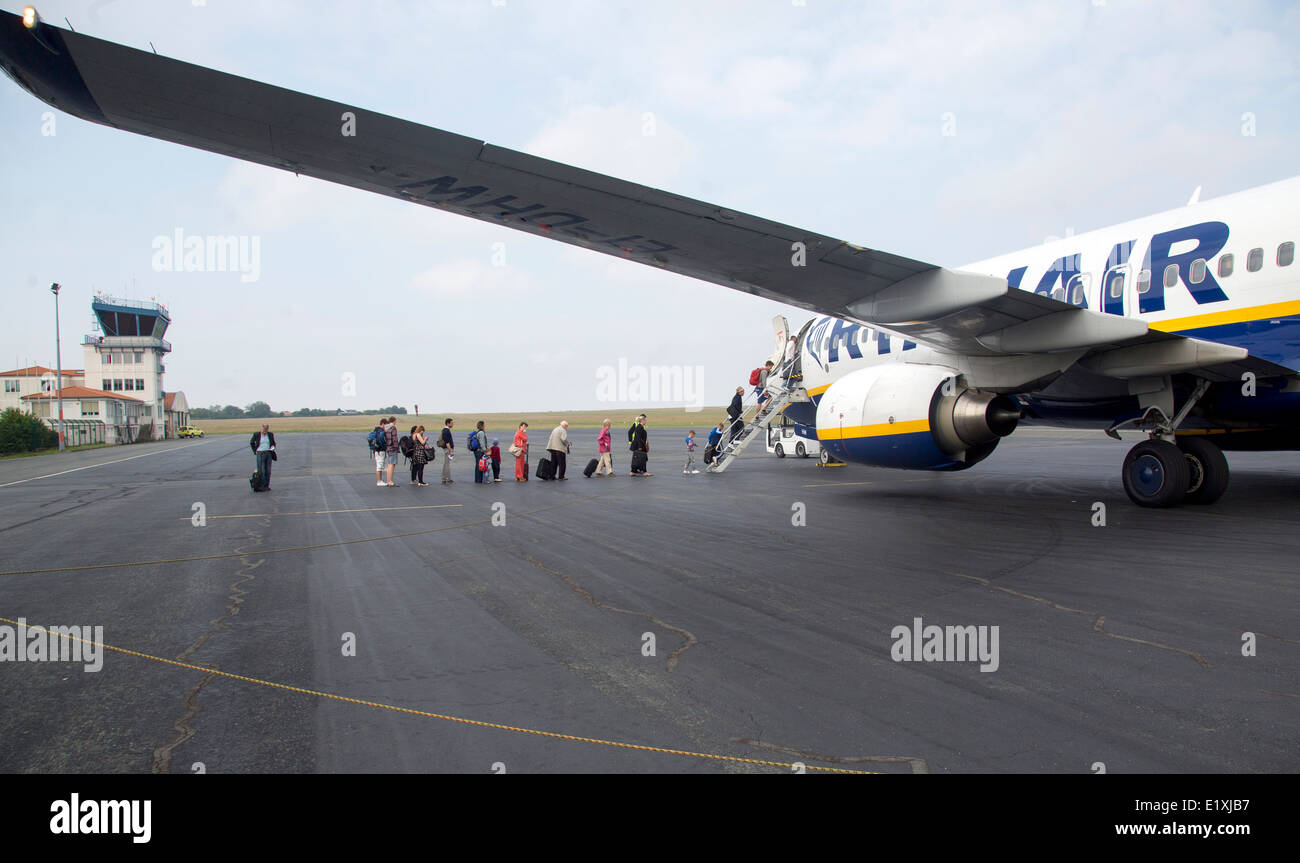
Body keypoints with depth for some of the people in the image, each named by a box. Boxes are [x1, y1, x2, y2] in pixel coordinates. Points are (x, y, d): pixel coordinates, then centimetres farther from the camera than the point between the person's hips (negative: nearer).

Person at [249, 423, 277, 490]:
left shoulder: (270, 435, 7)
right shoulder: (256, 434, 0)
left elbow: (273, 443, 19)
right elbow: (251, 442, 14)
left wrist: (273, 446, -2)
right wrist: (255, 451, 8)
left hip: (268, 453, 3)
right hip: (260, 454, -3)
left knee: (268, 471, 4)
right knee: (261, 471, -6)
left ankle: (267, 486, 11)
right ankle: (261, 486, -3)